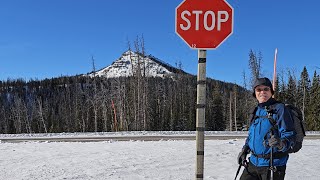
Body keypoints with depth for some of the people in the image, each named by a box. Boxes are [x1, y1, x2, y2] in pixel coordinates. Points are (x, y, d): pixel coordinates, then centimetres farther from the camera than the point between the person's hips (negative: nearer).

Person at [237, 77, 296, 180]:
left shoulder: (279, 109, -10)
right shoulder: (257, 110, 10)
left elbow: (289, 135, -15)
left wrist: (281, 144, -34)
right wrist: (245, 150, 14)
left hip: (273, 164, -6)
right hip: (253, 162, 7)